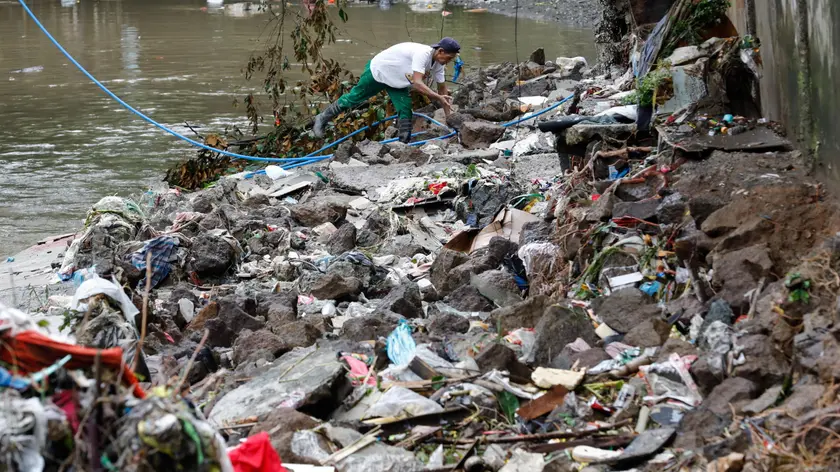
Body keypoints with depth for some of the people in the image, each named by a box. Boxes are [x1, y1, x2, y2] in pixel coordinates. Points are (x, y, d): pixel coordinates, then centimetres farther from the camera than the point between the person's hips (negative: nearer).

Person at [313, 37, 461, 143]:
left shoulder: (438, 63, -9)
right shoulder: (423, 54, -38)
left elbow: (442, 89, 0)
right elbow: (417, 83, -46)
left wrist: (449, 115, -1)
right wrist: (439, 97, -47)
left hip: (397, 81, 7)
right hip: (378, 70, -7)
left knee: (405, 111, -10)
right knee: (354, 98, 7)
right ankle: (322, 119, 25)